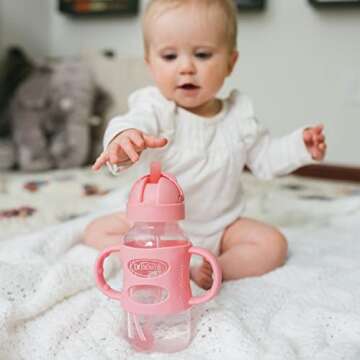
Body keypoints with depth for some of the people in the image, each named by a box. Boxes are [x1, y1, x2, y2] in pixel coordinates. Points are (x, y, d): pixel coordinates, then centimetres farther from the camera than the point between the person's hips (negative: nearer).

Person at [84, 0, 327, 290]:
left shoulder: (239, 114, -5)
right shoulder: (156, 108, -18)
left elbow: (264, 159, 7)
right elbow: (136, 121, -43)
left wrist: (300, 147, -9)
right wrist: (123, 138, -67)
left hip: (221, 226, 2)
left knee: (273, 244, -16)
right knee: (98, 232, -15)